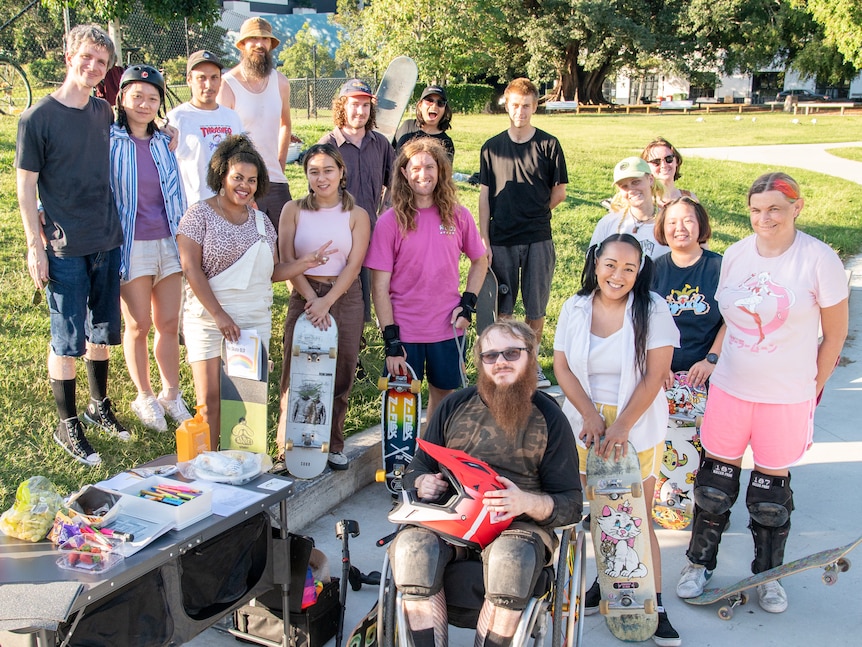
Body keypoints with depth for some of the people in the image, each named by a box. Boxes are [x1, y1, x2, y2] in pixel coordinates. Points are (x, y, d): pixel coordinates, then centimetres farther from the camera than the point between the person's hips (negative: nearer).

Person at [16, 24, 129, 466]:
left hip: (107, 242, 5)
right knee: (67, 339, 2)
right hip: (65, 247, -5)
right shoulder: (38, 117, -8)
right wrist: (35, 246, -10)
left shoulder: (104, 112, 7)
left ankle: (99, 406, 32)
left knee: (103, 330, 16)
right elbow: (25, 185, -7)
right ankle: (67, 425, 15)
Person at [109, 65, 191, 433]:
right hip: (131, 246, -4)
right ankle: (144, 398, 21)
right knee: (138, 325, 5)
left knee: (169, 323, 9)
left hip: (168, 243, 4)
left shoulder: (164, 143, 9)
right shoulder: (107, 140, -5)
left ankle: (171, 394, 24)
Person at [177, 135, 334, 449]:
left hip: (256, 322, 4)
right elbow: (191, 269, -10)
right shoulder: (200, 214, -3)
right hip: (209, 320, -4)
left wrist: (304, 263, -3)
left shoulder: (261, 221, 12)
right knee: (210, 400, -4)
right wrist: (219, 315, -16)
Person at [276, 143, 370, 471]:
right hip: (304, 297, 0)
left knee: (341, 373, 3)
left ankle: (333, 444, 17)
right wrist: (311, 299, -14)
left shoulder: (356, 215, 4)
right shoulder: (294, 210, 5)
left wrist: (326, 302, -16)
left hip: (345, 298, 0)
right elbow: (287, 261, -2)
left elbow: (353, 265, -4)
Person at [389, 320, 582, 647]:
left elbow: (570, 503, 4)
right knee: (411, 547, -31)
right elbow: (418, 467, 20)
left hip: (519, 521, -2)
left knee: (510, 560, -37)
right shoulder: (454, 405, 13)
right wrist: (423, 482, -6)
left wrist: (528, 503, -18)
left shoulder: (549, 418, 7)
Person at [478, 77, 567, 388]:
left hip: (538, 240, -1)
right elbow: (484, 197, 5)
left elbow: (559, 193, 7)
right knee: (501, 309, 6)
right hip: (501, 241, 1)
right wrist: (484, 241, -1)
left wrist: (534, 213, 7)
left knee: (536, 307, 6)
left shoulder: (548, 145, 1)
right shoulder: (492, 147, 5)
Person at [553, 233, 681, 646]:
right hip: (586, 423, 3)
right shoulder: (575, 308, 1)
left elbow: (655, 375, -11)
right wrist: (591, 417, -11)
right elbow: (562, 367, 0)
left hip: (638, 426, -2)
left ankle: (654, 604, 13)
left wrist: (621, 426, -16)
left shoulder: (652, 310, -7)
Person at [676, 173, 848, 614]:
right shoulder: (735, 254, 0)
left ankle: (767, 575, 32)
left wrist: (814, 389, -1)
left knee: (771, 487, 10)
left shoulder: (819, 259, -11)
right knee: (715, 480, 10)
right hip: (729, 388, 3)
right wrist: (712, 358, 6)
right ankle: (700, 563, 30)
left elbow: (834, 334, -4)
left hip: (787, 395, -3)